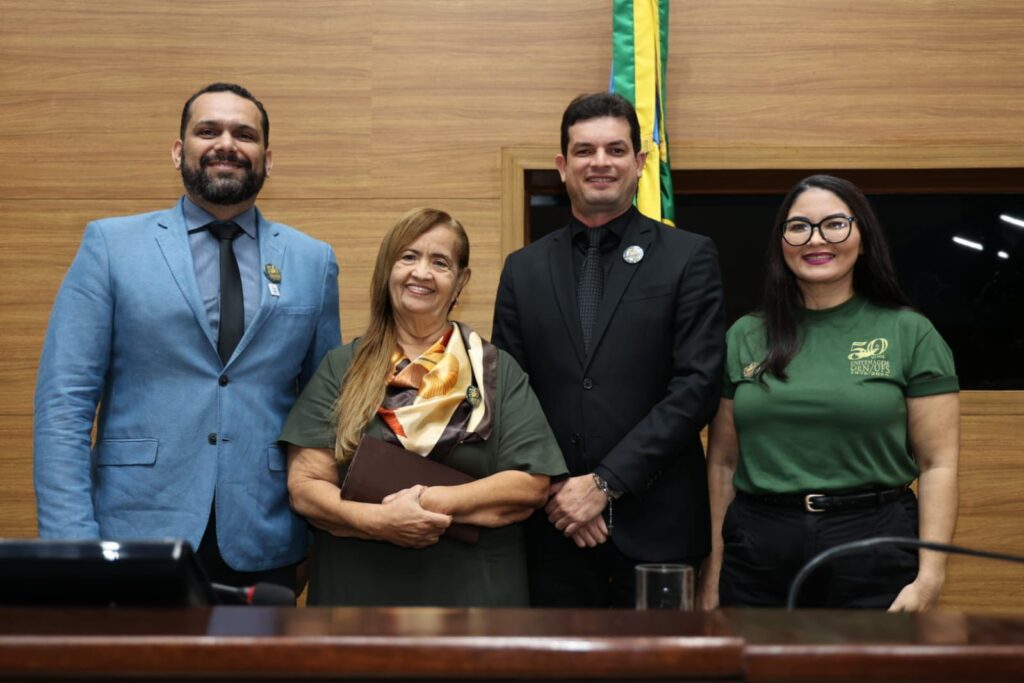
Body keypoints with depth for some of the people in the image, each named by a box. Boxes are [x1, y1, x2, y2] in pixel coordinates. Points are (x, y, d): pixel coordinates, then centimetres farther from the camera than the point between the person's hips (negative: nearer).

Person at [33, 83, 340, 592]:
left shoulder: (313, 261, 7)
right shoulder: (110, 244, 1)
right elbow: (64, 399, -3)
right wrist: (71, 540, -11)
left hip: (262, 549, 2)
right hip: (136, 538, -1)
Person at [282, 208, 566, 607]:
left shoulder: (497, 372, 4)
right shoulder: (340, 369, 4)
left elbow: (531, 484, -5)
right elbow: (305, 486, -3)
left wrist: (436, 502, -17)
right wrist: (377, 520, -19)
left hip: (473, 591, 0)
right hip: (356, 589, 0)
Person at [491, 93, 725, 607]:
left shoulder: (688, 257, 1)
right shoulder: (524, 269, 10)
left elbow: (697, 385, -7)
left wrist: (606, 482, -12)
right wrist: (552, 490, -7)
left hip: (654, 523, -2)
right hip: (553, 529, 2)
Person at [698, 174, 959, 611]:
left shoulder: (911, 334, 1)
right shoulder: (744, 338, 7)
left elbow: (938, 465, -2)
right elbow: (722, 463, 8)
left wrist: (930, 577, -11)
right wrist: (712, 574, 5)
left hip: (875, 553, -2)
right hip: (757, 554, 2)